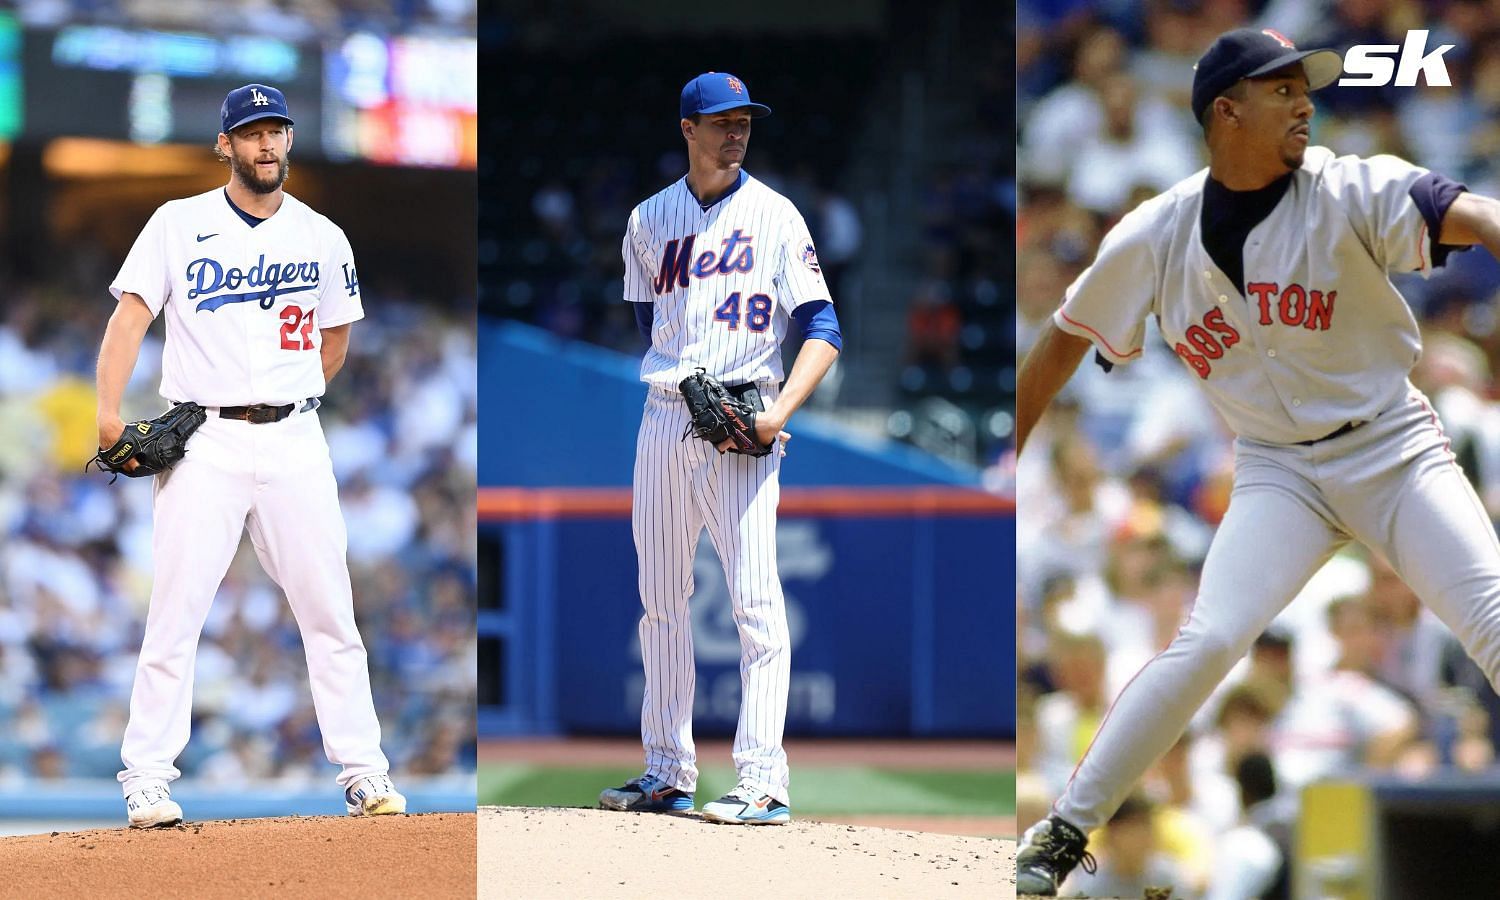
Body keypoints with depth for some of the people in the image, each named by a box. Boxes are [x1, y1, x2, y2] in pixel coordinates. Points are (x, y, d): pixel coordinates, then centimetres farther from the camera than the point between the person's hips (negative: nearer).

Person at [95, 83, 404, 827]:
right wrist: (109, 410, -19)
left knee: (329, 612, 2)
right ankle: (147, 779, -2)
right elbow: (131, 314, -7)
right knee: (176, 613, -6)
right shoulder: (178, 225, 2)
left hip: (294, 441, 2)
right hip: (203, 444, -2)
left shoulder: (322, 237, 10)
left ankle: (362, 773, 7)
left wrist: (287, 402, 11)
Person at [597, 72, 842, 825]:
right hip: (663, 419, 5)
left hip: (740, 430, -5)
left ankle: (763, 783, -13)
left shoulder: (773, 217, 0)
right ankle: (668, 774, 16)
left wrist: (778, 409, -19)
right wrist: (686, 383, -3)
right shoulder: (650, 221, 11)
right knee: (660, 600, 8)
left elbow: (822, 331, -4)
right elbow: (651, 324, 16)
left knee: (756, 603, -10)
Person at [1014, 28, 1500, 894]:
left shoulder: (1349, 192, -13)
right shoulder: (1156, 237, -5)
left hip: (1394, 449, 0)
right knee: (1208, 642, -18)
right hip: (1279, 471, 0)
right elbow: (1068, 337, 9)